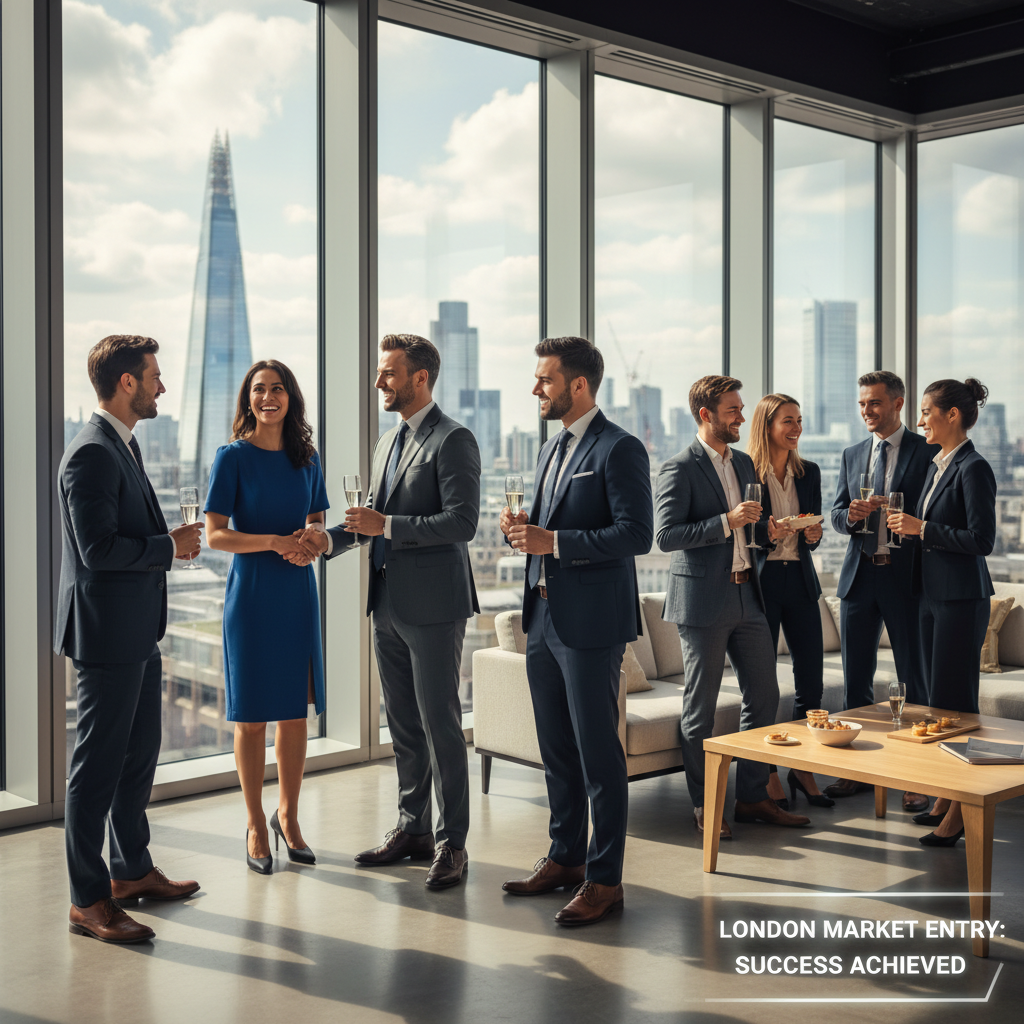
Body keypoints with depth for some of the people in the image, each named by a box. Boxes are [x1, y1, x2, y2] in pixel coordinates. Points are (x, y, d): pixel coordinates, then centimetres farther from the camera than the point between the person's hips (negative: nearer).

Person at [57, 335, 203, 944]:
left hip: (138, 633, 11)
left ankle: (132, 871, 33)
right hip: (107, 635, -10)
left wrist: (170, 539, 8)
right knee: (98, 766, -1)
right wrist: (169, 546, -14)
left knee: (139, 755, 19)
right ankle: (88, 900, 9)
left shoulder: (124, 444, 15)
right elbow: (98, 549, -23)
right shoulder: (93, 454, -18)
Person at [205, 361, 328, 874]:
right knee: (252, 714, 3)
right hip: (251, 595, -4)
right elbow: (215, 534, -9)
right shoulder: (232, 457, -5)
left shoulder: (306, 459, 8)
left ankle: (287, 816, 24)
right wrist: (274, 542, -21)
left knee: (295, 710, 8)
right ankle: (256, 825, 18)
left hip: (297, 592, 4)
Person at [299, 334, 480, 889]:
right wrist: (330, 539, 4)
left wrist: (387, 525, -21)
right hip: (389, 603, 9)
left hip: (433, 604, -8)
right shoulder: (388, 441, 17)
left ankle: (451, 843, 8)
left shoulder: (453, 439, -11)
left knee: (440, 723, -2)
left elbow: (462, 522, -19)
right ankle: (412, 828, 27)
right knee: (403, 724, 15)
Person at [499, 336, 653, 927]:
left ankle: (604, 879, 7)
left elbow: (637, 534, -19)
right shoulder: (554, 449, 17)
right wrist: (525, 528, 3)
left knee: (599, 755, -2)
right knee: (557, 751, 16)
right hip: (545, 617, 9)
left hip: (592, 623, -9)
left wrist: (553, 541, -21)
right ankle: (566, 858, 29)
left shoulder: (620, 449, -11)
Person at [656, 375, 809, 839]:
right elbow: (666, 535, -18)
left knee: (764, 696, 9)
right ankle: (703, 806, 13)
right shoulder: (679, 469, -10)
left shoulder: (744, 463, 15)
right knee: (700, 707, 2)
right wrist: (726, 522, -22)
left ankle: (752, 797, 21)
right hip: (703, 601, -7)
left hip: (747, 596, 8)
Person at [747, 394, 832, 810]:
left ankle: (802, 769, 19)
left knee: (811, 681, 5)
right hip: (760, 580, -5)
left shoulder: (809, 472, 11)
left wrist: (813, 535, -6)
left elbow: (813, 532, 16)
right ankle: (768, 775, 12)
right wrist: (766, 533, -23)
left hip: (800, 580, 5)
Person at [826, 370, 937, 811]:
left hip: (905, 575, -5)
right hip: (859, 575, 5)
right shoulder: (852, 455, 14)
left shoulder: (926, 452, -3)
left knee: (914, 676, 2)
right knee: (855, 676, 9)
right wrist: (850, 515, -10)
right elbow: (836, 514, 11)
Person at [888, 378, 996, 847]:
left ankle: (962, 810, 4)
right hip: (932, 594, 9)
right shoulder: (938, 466, 13)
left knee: (954, 701, -4)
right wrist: (909, 526, 6)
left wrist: (921, 529, -17)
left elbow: (981, 539, -19)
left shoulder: (974, 468, -14)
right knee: (939, 697, 13)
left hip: (961, 598, -9)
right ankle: (946, 796, 23)